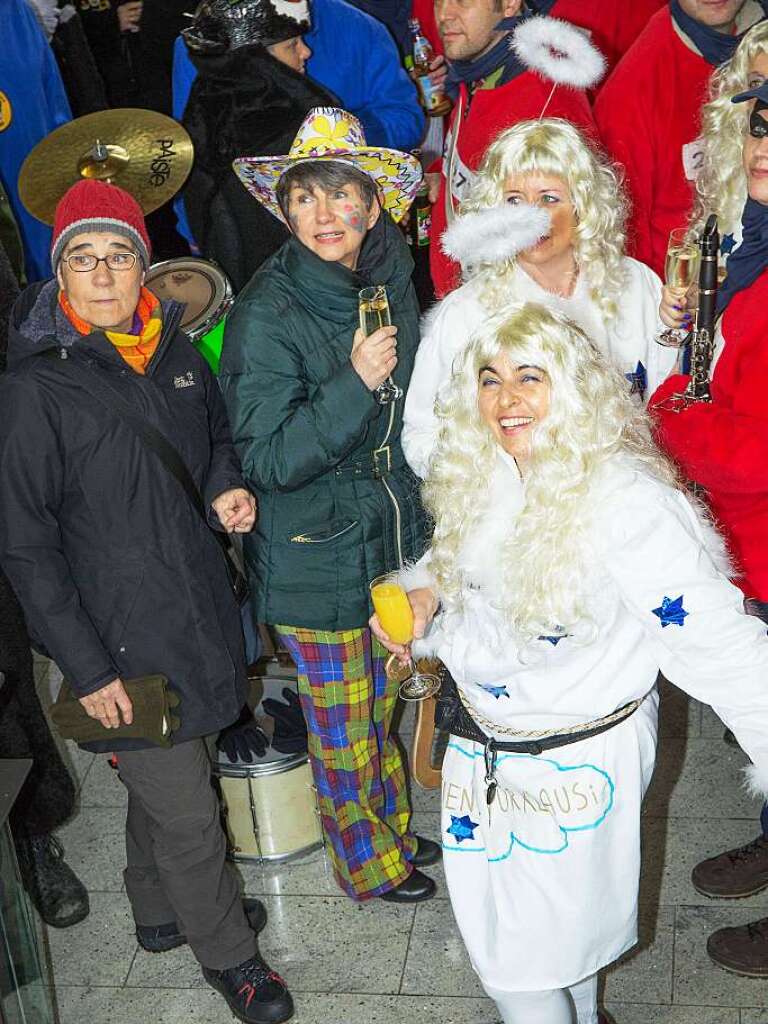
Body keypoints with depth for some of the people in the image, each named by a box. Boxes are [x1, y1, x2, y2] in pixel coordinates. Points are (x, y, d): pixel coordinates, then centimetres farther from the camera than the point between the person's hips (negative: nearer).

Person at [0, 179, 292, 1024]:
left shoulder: (172, 350, 2)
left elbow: (214, 437, 21)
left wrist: (226, 487, -2)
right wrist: (85, 668, -16)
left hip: (196, 611, 6)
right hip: (123, 642, -6)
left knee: (163, 776, 24)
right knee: (186, 812, 6)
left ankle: (161, 910, 47)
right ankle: (227, 954, 30)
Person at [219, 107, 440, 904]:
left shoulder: (390, 285, -2)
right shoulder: (267, 313, -23)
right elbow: (266, 460, -23)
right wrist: (356, 384, -32)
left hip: (391, 539, 6)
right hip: (316, 560, -6)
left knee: (380, 706, 25)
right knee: (342, 732, 12)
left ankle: (394, 829, 49)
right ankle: (368, 864, 37)